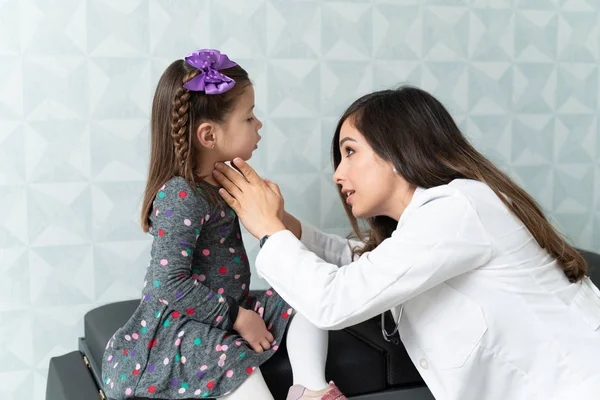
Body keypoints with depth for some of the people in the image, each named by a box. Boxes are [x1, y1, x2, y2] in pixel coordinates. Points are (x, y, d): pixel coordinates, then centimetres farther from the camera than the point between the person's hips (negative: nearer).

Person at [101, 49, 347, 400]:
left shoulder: (219, 179, 4)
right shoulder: (181, 198, -25)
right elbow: (170, 282, -27)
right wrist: (236, 315, -22)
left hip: (227, 306, 10)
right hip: (177, 325, -9)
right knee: (235, 362, -32)